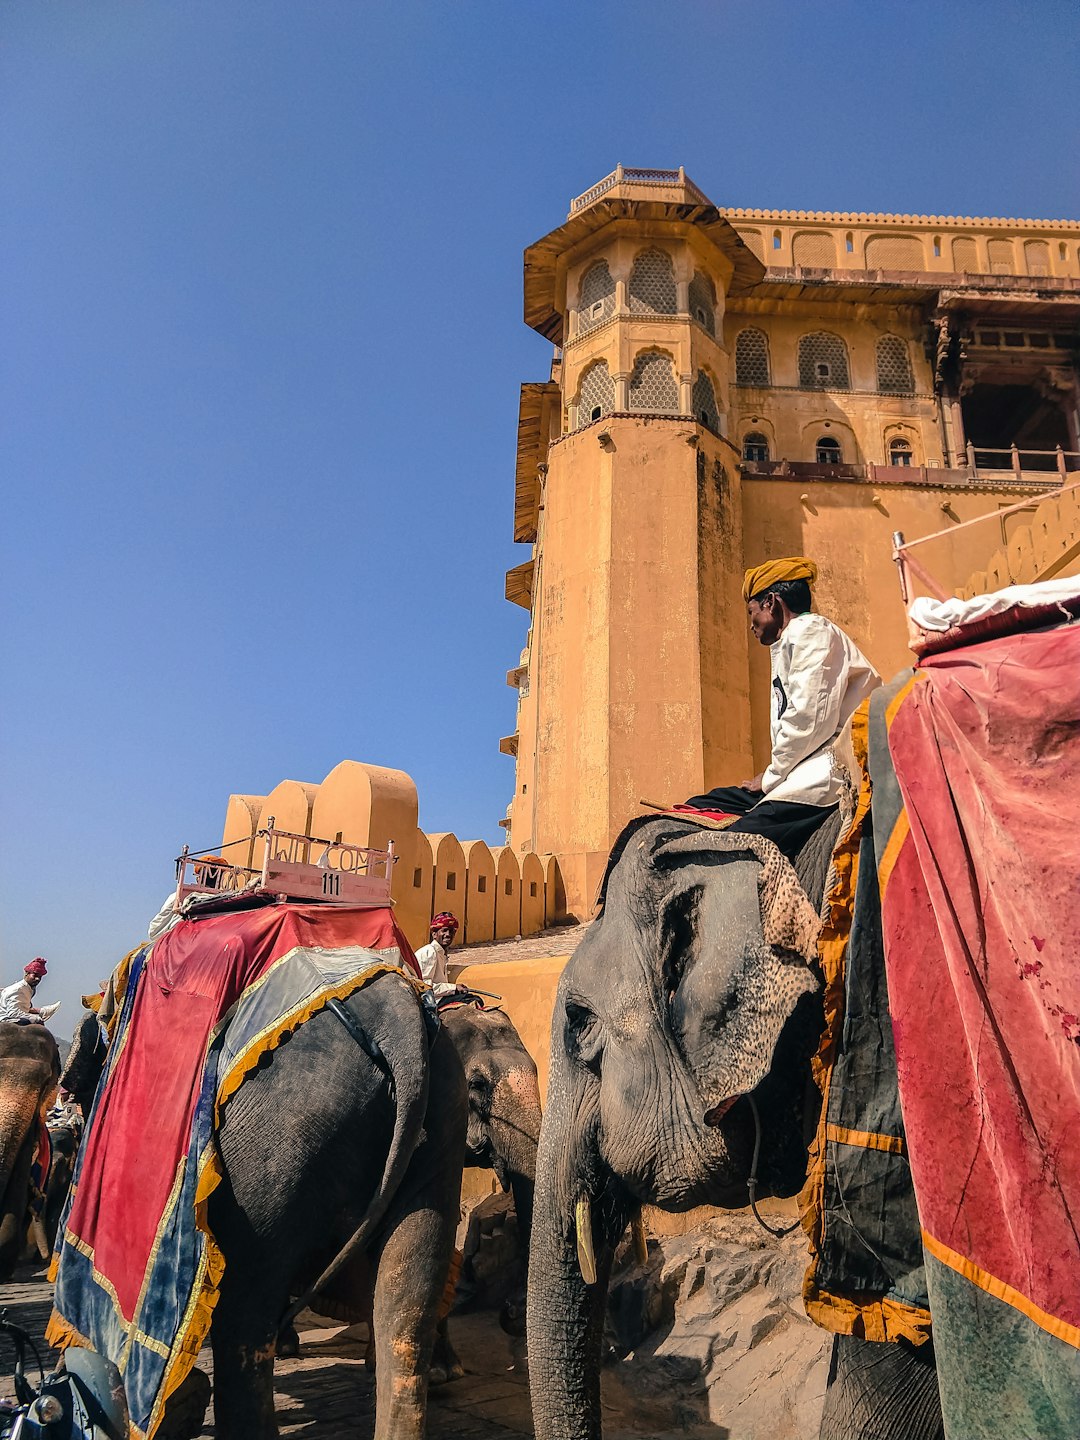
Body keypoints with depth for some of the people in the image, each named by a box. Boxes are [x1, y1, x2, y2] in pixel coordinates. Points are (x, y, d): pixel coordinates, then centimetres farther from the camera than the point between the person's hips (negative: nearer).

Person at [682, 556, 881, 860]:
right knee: (697, 808, 2)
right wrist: (772, 776, 5)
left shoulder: (811, 630, -2)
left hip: (829, 772, -11)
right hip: (807, 773, 11)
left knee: (742, 841, -30)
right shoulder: (787, 645, 28)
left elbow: (809, 720, -15)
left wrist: (771, 776, -5)